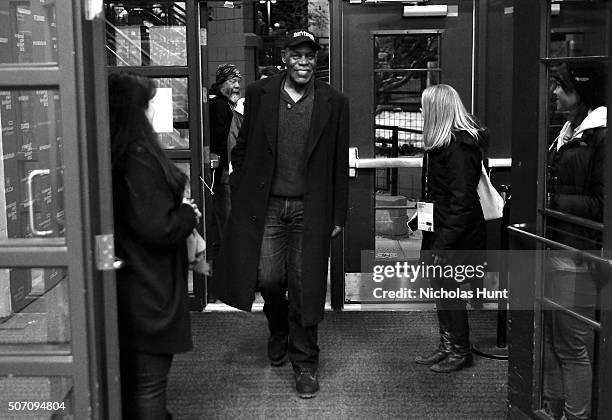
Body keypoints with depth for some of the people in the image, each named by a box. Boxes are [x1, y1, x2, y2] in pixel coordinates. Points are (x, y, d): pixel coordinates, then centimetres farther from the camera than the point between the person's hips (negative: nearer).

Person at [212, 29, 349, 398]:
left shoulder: (334, 103, 2)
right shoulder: (259, 94, 4)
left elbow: (340, 165, 5)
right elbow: (243, 149, 10)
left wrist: (338, 215, 4)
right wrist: (239, 197, 5)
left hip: (310, 208, -1)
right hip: (265, 204, 1)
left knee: (304, 286, 1)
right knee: (268, 277, -2)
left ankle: (305, 363, 16)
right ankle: (279, 333, 31)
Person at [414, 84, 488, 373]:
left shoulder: (459, 148, -20)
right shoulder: (444, 143, 10)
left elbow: (462, 201, -22)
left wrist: (444, 243, -22)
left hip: (457, 236, -9)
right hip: (440, 230, 9)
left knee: (449, 292, 1)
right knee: (442, 291, 15)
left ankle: (460, 352, 16)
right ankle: (447, 348, 27)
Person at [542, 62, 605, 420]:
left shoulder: (600, 134, -15)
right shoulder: (569, 131, 13)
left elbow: (600, 205, -18)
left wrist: (551, 202, -17)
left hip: (577, 258, -9)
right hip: (554, 251, 9)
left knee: (572, 345, 2)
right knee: (551, 339, 18)